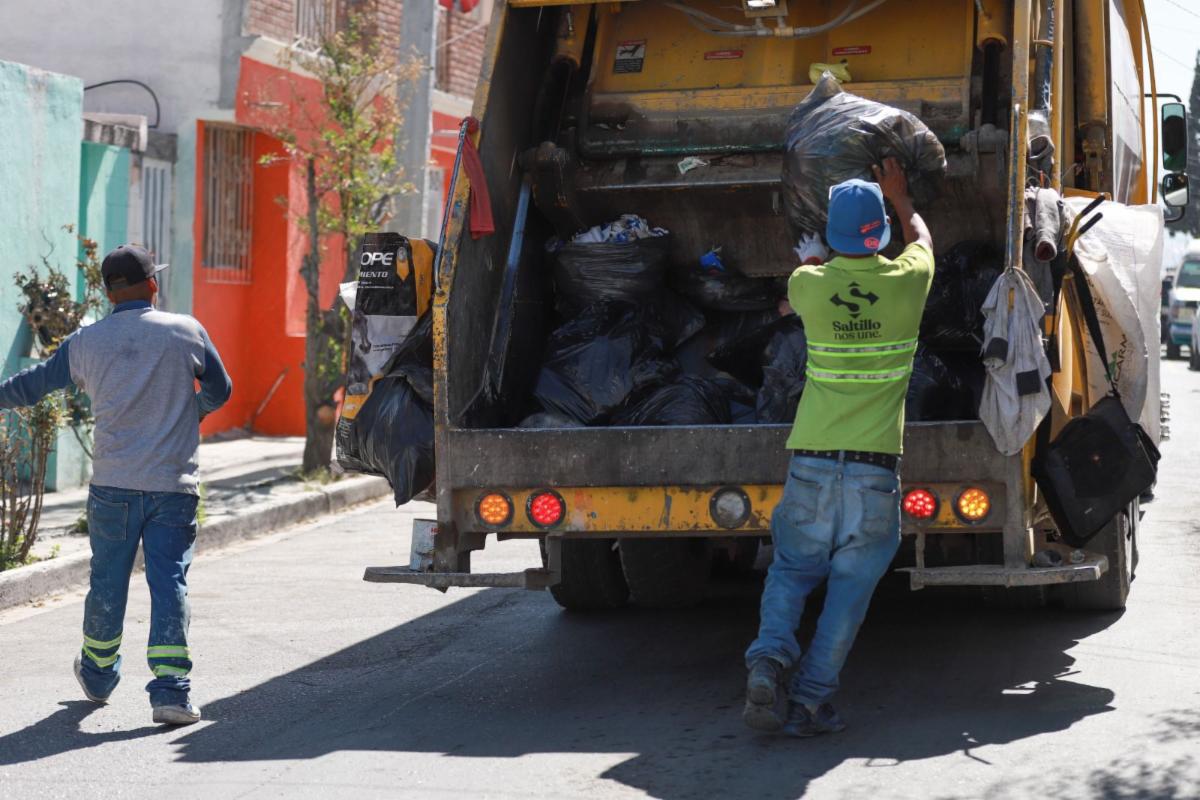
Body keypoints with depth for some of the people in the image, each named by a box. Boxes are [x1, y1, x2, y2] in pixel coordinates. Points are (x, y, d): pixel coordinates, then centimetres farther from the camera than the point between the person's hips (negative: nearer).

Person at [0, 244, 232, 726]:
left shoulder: (87, 342, 3)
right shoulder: (186, 331, 0)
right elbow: (220, 391, 11)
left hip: (113, 485, 1)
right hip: (174, 485, -1)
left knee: (107, 582, 15)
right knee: (169, 583, -1)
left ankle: (98, 676, 33)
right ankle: (170, 690, -10)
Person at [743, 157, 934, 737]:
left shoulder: (809, 285, 0)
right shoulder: (906, 281, -1)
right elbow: (921, 238, 25)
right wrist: (898, 193, 43)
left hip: (811, 459, 1)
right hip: (875, 469, -1)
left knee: (791, 568, 16)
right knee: (852, 582, 5)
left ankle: (769, 659, -6)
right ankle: (811, 697, -3)